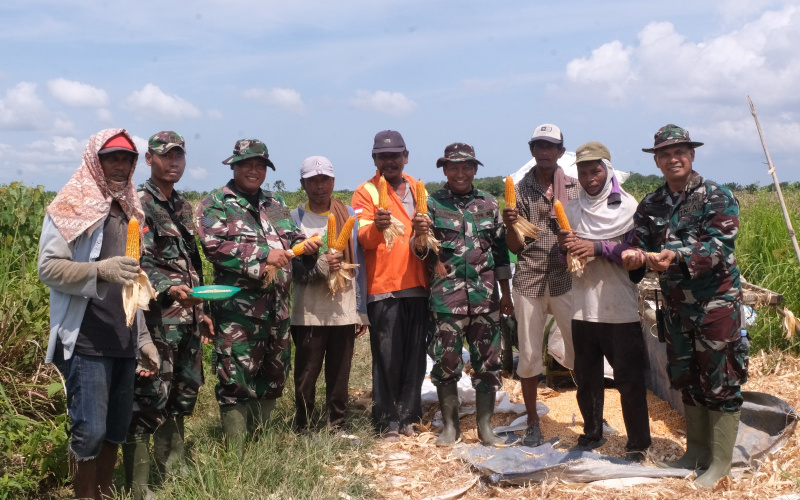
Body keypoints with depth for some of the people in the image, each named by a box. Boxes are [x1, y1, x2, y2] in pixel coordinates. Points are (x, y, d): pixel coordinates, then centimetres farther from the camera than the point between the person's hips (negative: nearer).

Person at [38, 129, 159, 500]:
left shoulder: (129, 211, 19)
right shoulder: (71, 206, -1)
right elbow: (48, 267, -10)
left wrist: (143, 337, 21)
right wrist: (101, 270, -25)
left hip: (124, 343, 6)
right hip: (86, 342, -6)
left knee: (116, 430, 10)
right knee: (90, 431, -6)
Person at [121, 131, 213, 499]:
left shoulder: (183, 207, 17)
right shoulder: (140, 205, -7)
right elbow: (138, 264, -17)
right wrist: (168, 290, -33)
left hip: (188, 320, 8)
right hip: (156, 318, -8)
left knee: (182, 395, 15)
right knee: (148, 400, -7)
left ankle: (173, 469, 30)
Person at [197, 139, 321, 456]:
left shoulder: (275, 206, 20)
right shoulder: (215, 204, 0)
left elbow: (292, 237, 20)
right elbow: (214, 245, -14)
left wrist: (306, 246, -5)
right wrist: (263, 255, -20)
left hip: (277, 307, 7)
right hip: (237, 307, -6)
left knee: (274, 377, 14)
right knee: (236, 382, -6)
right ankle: (236, 454, 4)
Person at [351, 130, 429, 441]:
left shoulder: (418, 190, 16)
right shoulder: (365, 192, 2)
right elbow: (365, 239, -11)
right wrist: (376, 227, -33)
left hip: (417, 284, 4)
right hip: (383, 286, -4)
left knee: (415, 354, 6)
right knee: (387, 356, -4)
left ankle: (408, 415, 18)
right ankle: (387, 421, 6)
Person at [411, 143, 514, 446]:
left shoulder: (489, 204, 9)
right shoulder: (433, 203, 2)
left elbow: (501, 250, 12)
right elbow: (421, 252, -2)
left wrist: (506, 293, 11)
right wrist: (419, 234, -24)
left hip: (485, 296, 2)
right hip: (446, 295, -2)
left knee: (487, 362, 5)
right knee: (446, 362, 4)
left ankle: (485, 426, 17)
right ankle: (450, 426, 17)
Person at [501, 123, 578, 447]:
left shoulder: (575, 188, 6)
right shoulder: (520, 189, 5)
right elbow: (515, 246, 4)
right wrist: (510, 224, -17)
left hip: (566, 280, 0)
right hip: (529, 282, 0)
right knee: (529, 354, 5)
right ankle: (532, 421, 18)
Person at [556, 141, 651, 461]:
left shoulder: (627, 206, -3)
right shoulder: (572, 209, 9)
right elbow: (567, 259, 11)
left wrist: (598, 247, -21)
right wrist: (564, 246, -11)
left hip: (620, 309, -4)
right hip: (583, 308, 4)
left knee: (629, 379, 1)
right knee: (586, 376, 13)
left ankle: (638, 443, 13)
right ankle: (592, 433, 29)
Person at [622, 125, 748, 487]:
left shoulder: (717, 197, -9)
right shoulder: (650, 205, 8)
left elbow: (717, 248, -20)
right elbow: (641, 245, 3)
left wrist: (677, 256, -37)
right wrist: (634, 255, -21)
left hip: (717, 301, -6)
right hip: (676, 304, 6)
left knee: (720, 380, -1)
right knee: (686, 378, 15)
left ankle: (721, 462, 10)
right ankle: (696, 450, 30)